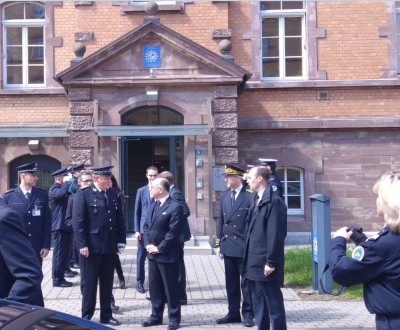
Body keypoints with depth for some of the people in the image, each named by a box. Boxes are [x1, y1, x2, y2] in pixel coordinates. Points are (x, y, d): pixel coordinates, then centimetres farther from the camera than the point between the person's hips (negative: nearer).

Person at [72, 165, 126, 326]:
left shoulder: (113, 194, 9)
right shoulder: (83, 194, -7)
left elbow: (119, 219, 11)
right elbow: (77, 221, -11)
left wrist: (121, 241, 6)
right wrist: (82, 244, -16)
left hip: (109, 246, 5)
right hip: (91, 246, -5)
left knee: (107, 283, 12)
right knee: (89, 283, 6)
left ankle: (106, 315, 23)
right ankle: (86, 315, 18)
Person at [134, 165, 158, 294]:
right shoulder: (141, 191, 6)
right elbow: (137, 212, 6)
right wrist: (136, 230, -1)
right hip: (143, 229, 1)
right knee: (141, 257, 6)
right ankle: (140, 282, 17)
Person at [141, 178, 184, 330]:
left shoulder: (175, 207, -13)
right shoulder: (153, 205, 14)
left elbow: (173, 232, -17)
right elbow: (146, 226, 15)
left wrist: (160, 248, -15)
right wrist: (147, 244, 0)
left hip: (167, 254, -8)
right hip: (152, 253, 8)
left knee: (170, 288, 2)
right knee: (154, 287, 14)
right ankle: (156, 316, 26)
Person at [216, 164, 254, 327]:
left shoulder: (250, 195, -10)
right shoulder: (224, 196, 9)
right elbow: (221, 220, 12)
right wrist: (219, 242, 10)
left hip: (244, 246, -6)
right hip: (228, 246, 6)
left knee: (246, 281, 5)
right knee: (231, 282, 12)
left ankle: (248, 314, 14)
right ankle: (233, 313, 21)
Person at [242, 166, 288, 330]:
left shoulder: (274, 201, -14)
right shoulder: (257, 199, 15)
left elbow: (276, 235, -18)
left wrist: (271, 262, -19)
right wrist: (248, 259, 16)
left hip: (266, 263, -9)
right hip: (254, 263, 9)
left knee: (274, 303, -2)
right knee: (259, 303, 15)